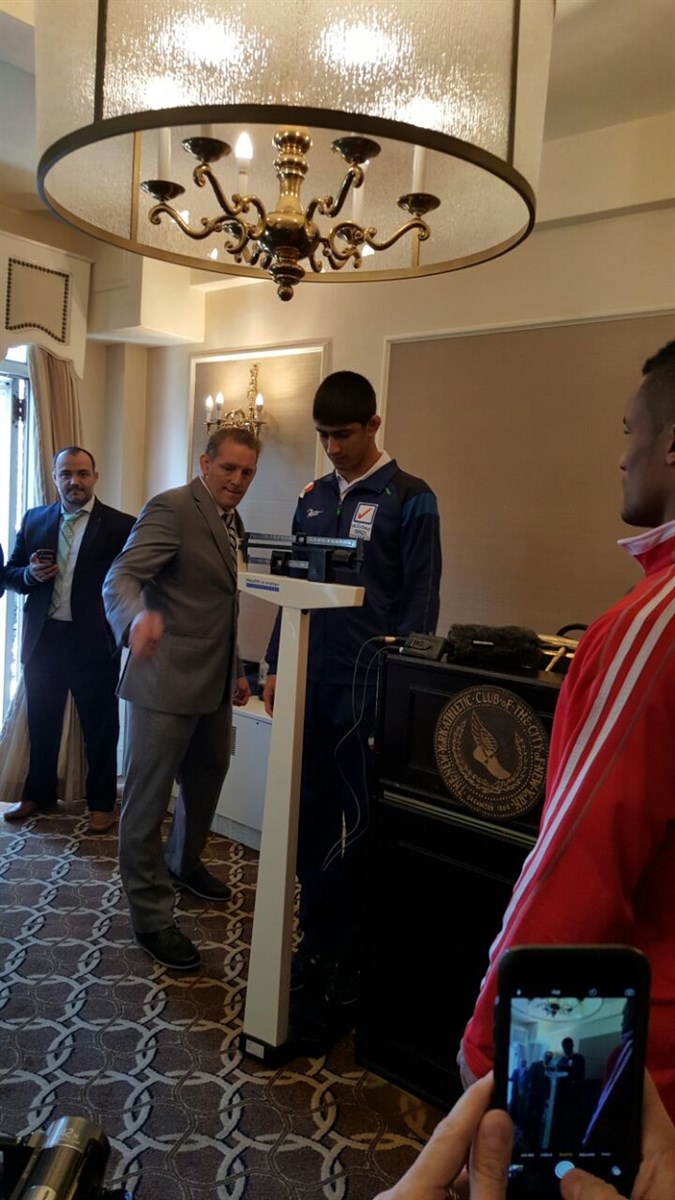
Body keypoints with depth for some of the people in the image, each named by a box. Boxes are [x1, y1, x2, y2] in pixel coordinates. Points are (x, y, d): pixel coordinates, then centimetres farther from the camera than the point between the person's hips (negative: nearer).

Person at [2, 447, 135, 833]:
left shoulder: (120, 526, -6)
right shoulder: (34, 519, 7)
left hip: (94, 642, -4)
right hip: (42, 639, 4)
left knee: (100, 728, 9)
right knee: (41, 724, 17)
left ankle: (102, 803, 24)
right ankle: (38, 796, 35)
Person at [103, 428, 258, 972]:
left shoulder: (231, 523, 14)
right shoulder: (171, 509, -14)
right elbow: (121, 578, -26)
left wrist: (236, 670, 22)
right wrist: (138, 617, -48)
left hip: (214, 681, 9)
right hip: (167, 680, -9)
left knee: (209, 775, 23)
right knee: (148, 797, 1)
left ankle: (183, 863, 47)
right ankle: (151, 916, 14)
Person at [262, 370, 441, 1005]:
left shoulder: (409, 499, -4)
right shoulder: (313, 497, 12)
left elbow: (420, 599, -6)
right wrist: (275, 667, 13)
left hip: (367, 687, -5)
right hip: (311, 681, 5)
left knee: (362, 823, 5)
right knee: (311, 815, 12)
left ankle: (354, 953, 22)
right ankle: (316, 944, 29)